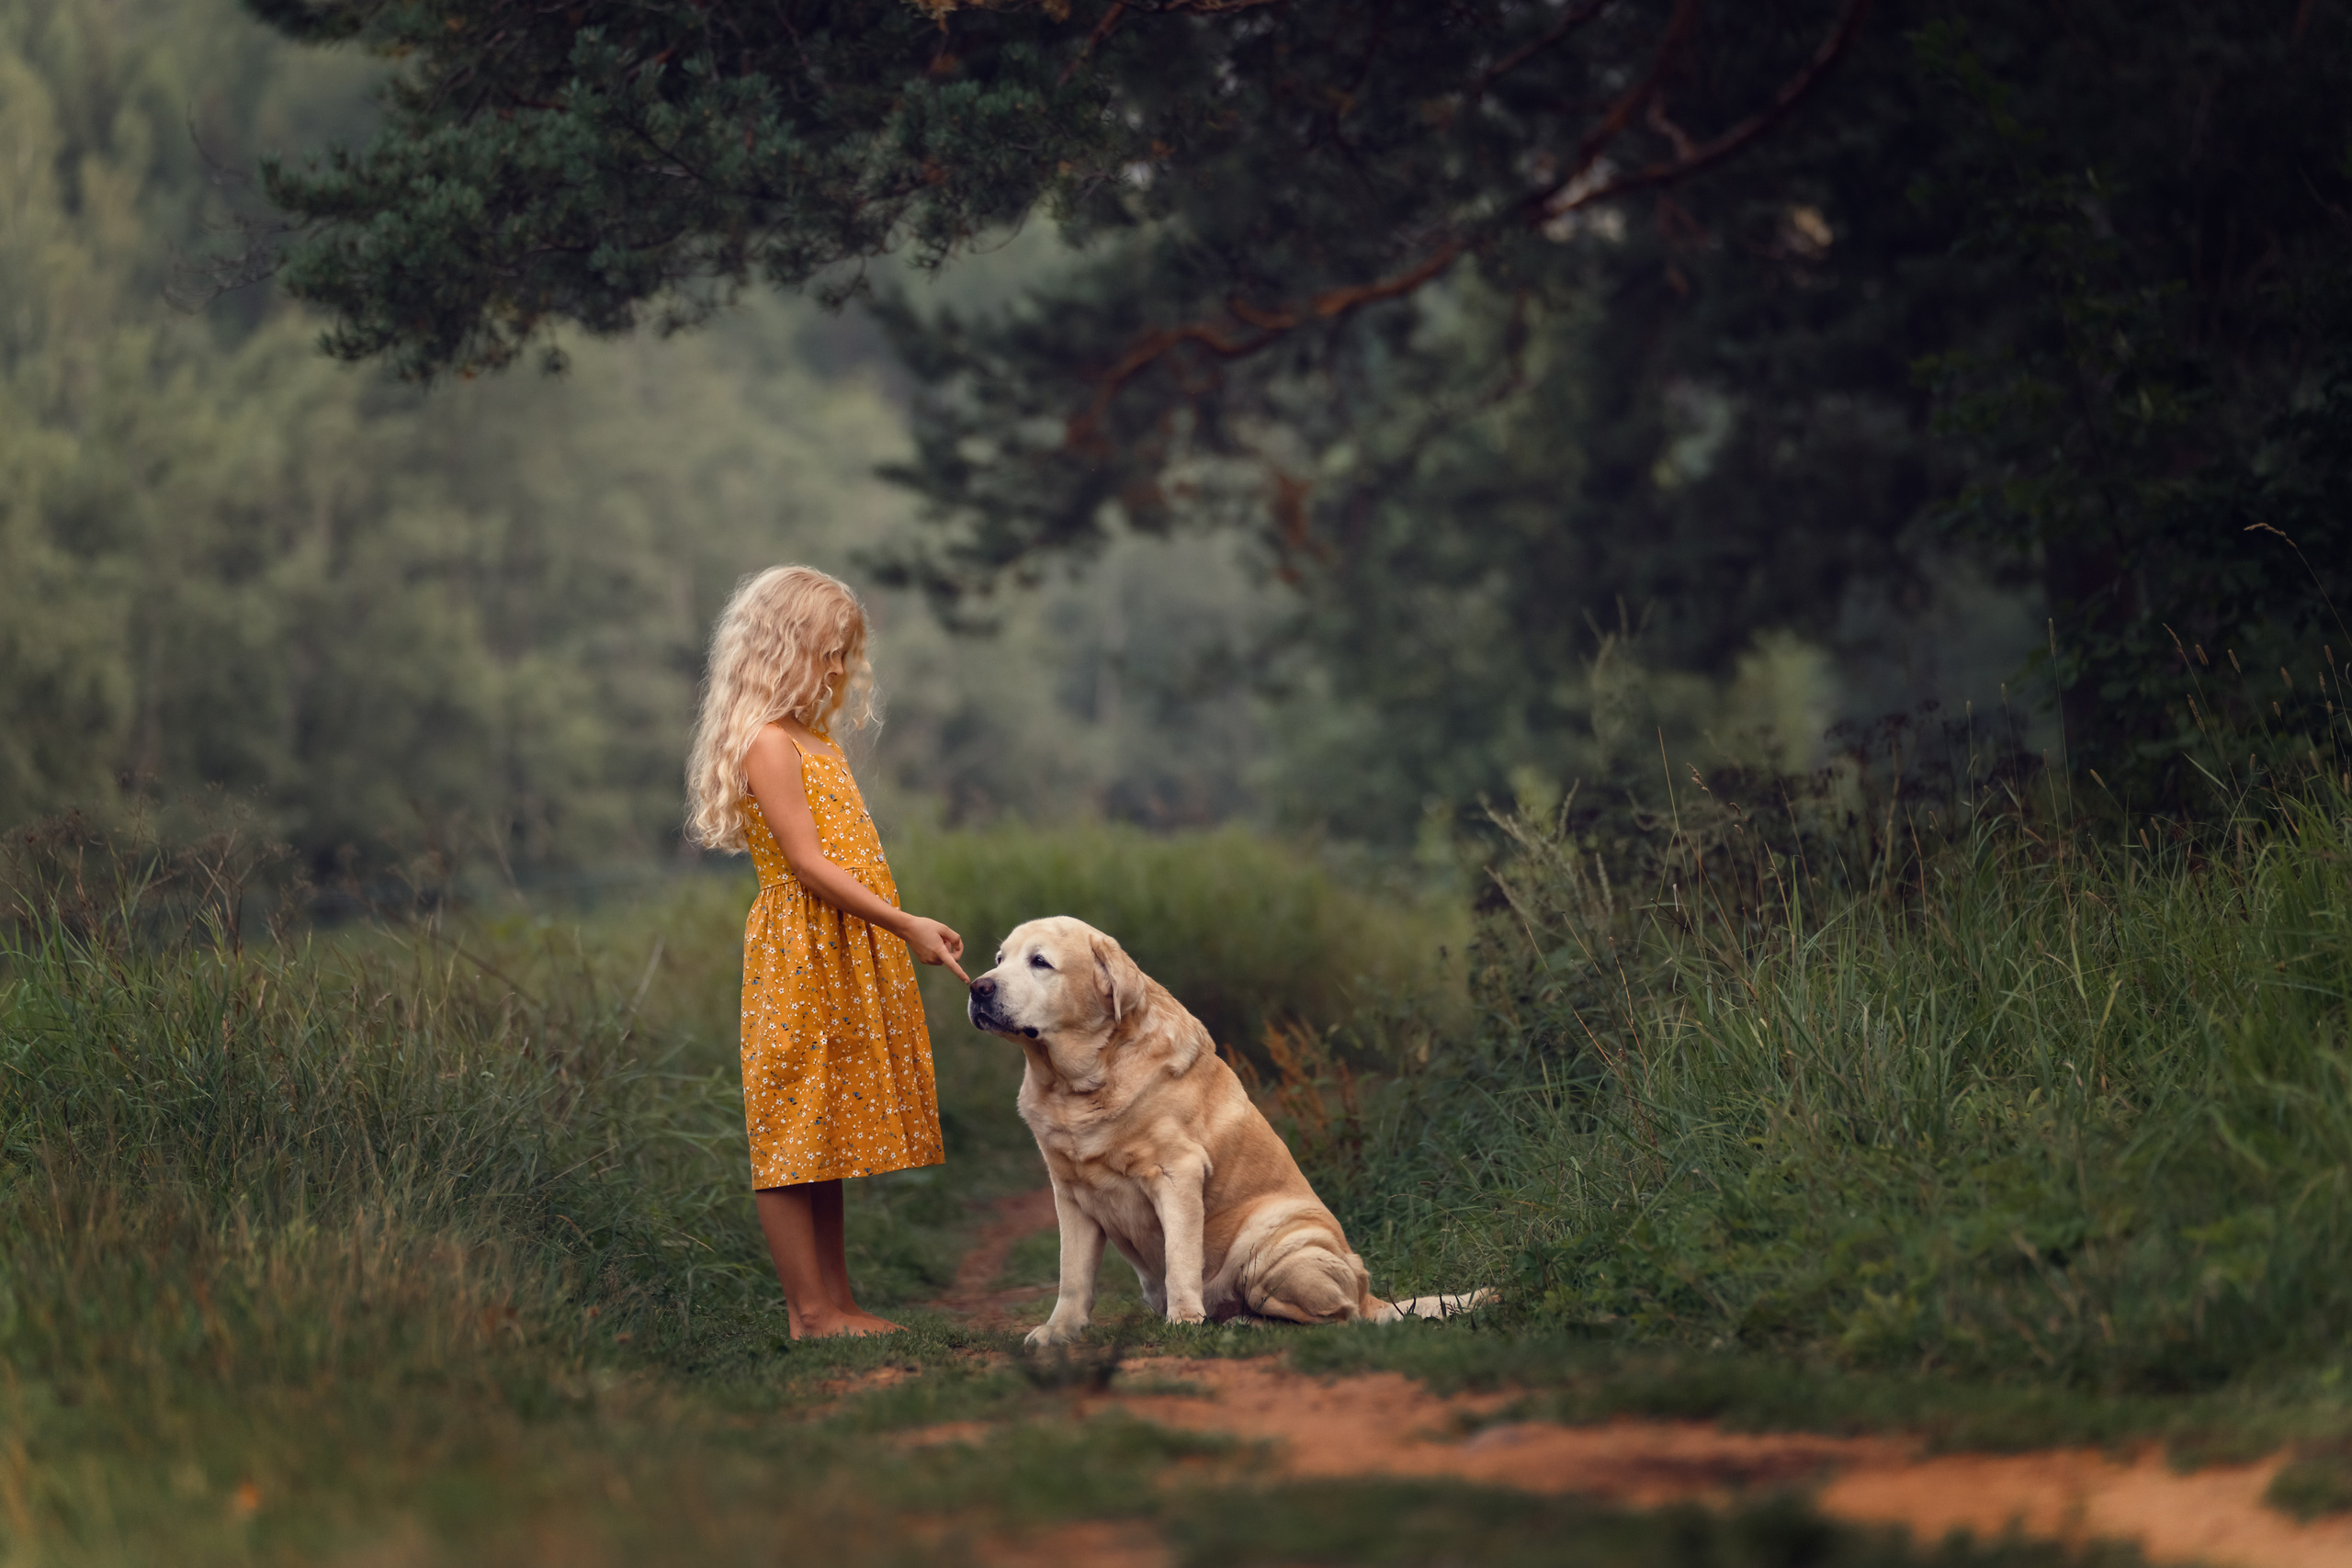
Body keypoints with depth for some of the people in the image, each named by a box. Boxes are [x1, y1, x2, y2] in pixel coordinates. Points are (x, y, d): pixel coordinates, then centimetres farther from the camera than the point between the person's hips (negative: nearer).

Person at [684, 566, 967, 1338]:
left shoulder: (816, 737, 16)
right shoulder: (766, 743, -14)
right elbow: (808, 865, -19)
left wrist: (905, 930, 15)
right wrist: (906, 925, -21)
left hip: (847, 959, 9)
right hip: (799, 961, -9)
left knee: (828, 1131, 11)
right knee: (793, 1131, -4)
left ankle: (838, 1302, 14)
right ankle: (810, 1311, -3)